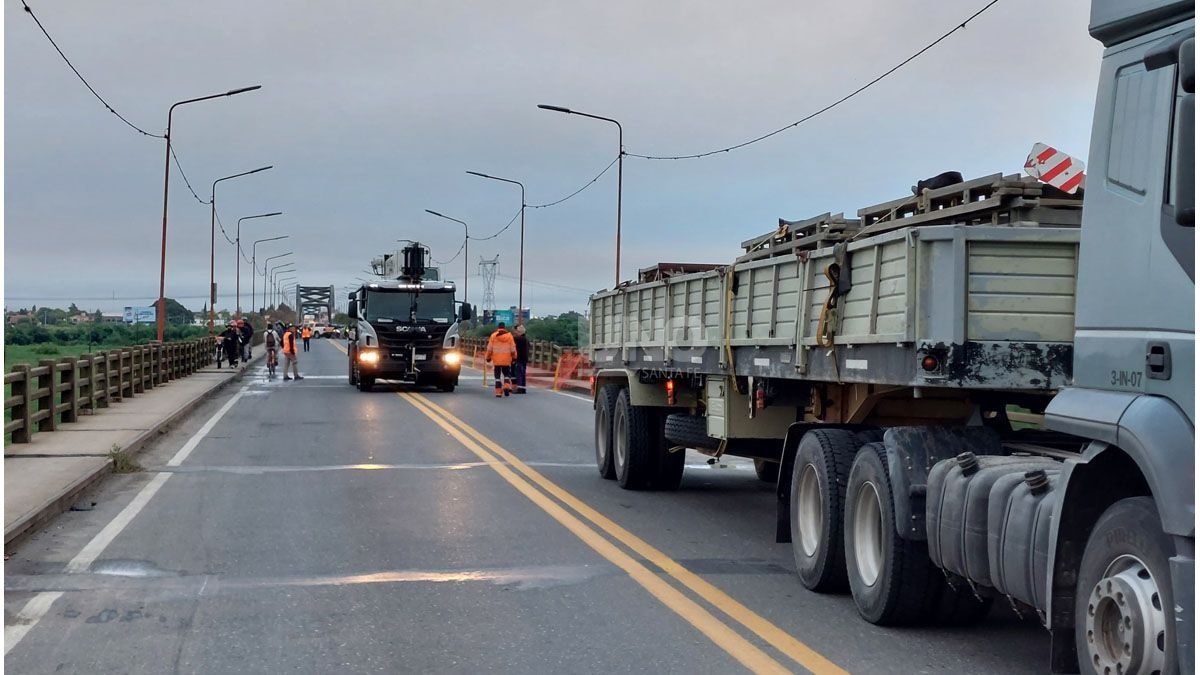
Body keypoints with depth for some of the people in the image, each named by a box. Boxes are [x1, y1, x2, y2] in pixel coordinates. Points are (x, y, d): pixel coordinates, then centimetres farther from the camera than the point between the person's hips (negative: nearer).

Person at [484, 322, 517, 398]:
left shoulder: (493, 336, -3)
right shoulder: (509, 335, -1)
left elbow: (489, 349, -1)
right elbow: (513, 349, 1)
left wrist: (487, 357, 11)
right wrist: (514, 357, 15)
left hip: (496, 360, -1)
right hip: (506, 360, 1)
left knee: (497, 376, 6)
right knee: (506, 374, 16)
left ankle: (498, 392, 2)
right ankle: (507, 386, -7)